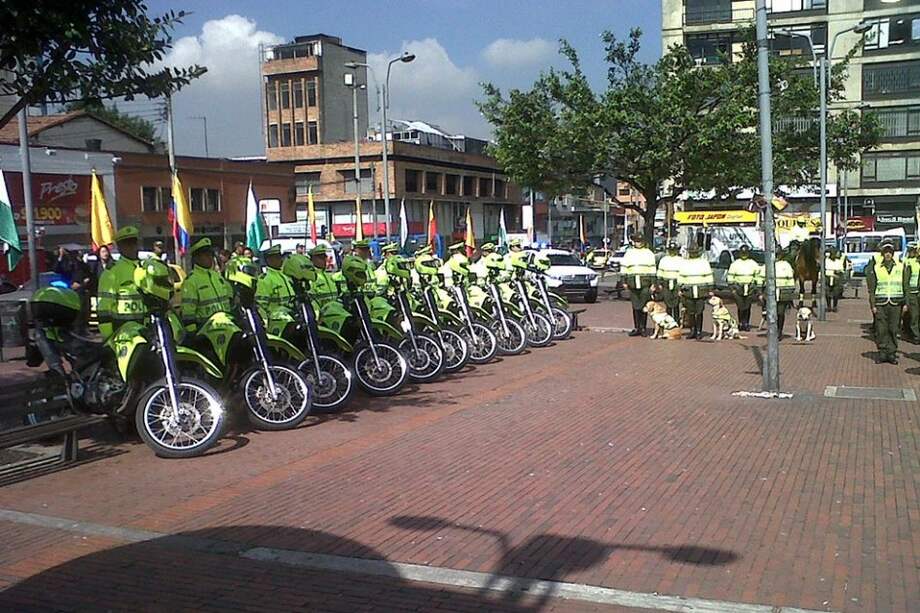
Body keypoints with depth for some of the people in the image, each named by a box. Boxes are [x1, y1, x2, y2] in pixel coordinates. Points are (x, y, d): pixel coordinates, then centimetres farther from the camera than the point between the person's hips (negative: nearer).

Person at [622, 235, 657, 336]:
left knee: (644, 306, -4)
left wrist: (653, 283, -1)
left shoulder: (649, 253, 7)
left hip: (645, 283, -2)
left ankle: (642, 328, 3)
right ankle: (637, 328, 9)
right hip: (633, 284, 2)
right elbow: (624, 268, 13)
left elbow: (653, 269, 5)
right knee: (635, 307, 4)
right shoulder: (628, 253, 12)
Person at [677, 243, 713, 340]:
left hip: (701, 291, -2)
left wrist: (710, 290, 2)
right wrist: (679, 289, 6)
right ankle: (692, 331, 11)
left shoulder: (704, 262, 6)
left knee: (699, 313, -2)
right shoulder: (684, 263, 10)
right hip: (688, 291, 2)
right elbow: (680, 277, 12)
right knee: (690, 313, 2)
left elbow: (709, 277, 6)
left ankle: (699, 331, 5)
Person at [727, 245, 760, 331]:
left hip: (750, 288, 1)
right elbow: (730, 276, 4)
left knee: (747, 307, 3)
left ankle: (747, 324, 10)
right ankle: (740, 323, 3)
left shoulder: (753, 264, 7)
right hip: (738, 288, -1)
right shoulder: (735, 264, 3)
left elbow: (758, 276, 11)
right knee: (741, 307, -6)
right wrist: (732, 288, -2)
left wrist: (756, 288, 6)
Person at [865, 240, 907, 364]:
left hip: (896, 304, 1)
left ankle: (892, 353, 10)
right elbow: (871, 288, 3)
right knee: (881, 330, 0)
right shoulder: (875, 268, 3)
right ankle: (883, 353, 10)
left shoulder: (901, 267, 7)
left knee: (894, 330, 2)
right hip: (880, 304, -1)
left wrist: (905, 303, 3)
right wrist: (873, 305, -3)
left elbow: (906, 287, 9)